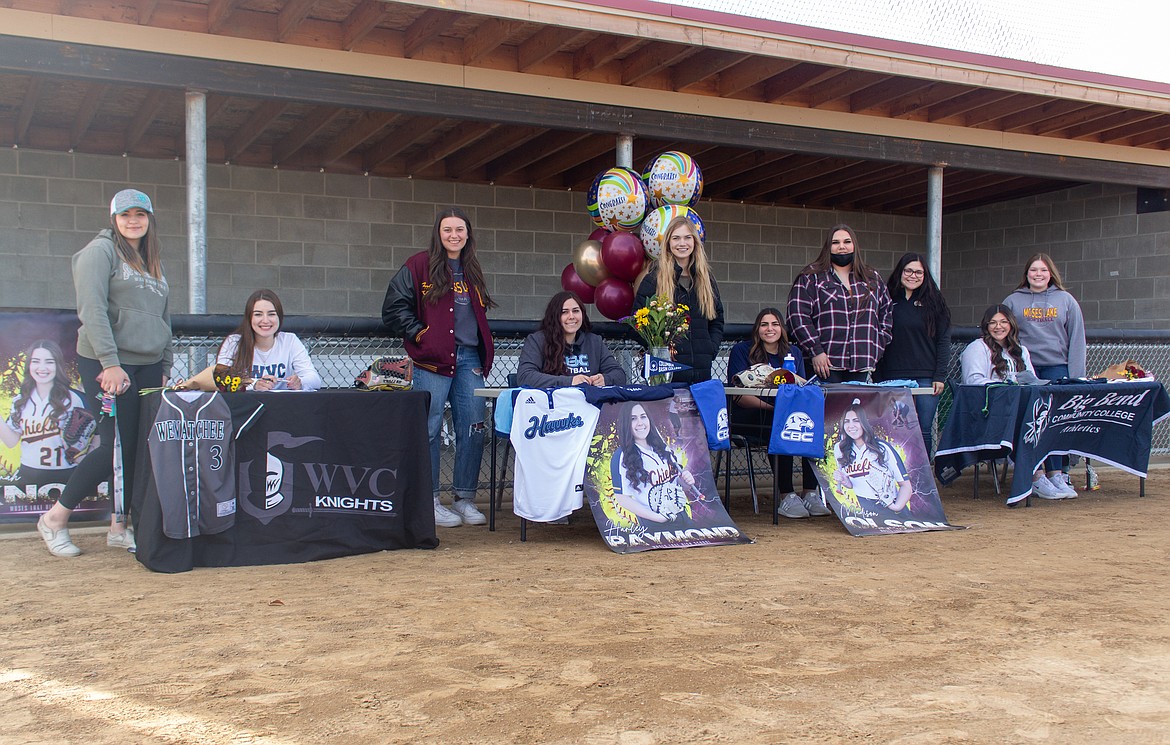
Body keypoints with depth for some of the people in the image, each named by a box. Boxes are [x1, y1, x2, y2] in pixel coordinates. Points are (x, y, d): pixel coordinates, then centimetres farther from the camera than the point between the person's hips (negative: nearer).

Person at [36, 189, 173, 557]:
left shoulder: (152, 262, 20)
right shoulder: (100, 251, -3)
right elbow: (92, 309, -13)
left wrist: (164, 368, 15)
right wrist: (109, 362, -20)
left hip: (147, 366, 7)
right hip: (107, 363, -7)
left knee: (140, 447, 4)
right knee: (118, 445, -9)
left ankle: (119, 527, 14)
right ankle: (55, 518, 6)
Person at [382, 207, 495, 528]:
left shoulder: (472, 270, 19)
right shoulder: (419, 266, 0)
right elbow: (394, 308, -2)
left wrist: (483, 355, 16)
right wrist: (418, 334, -8)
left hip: (469, 358, 6)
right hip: (432, 360, -5)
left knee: (473, 429, 2)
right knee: (429, 429, -3)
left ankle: (465, 499, 12)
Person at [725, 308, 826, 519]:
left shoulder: (793, 354, 18)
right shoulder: (741, 351, 2)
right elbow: (739, 395, -9)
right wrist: (773, 408, -23)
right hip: (747, 417, -4)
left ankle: (811, 493, -24)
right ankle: (788, 496, -30)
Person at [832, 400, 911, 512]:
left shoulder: (883, 448, -7)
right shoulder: (839, 449, 6)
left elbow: (905, 485, -7)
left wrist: (897, 507, -21)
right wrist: (844, 482, -7)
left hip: (888, 507, -5)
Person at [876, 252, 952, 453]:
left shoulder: (934, 301, 6)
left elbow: (943, 341, 4)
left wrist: (940, 376, -4)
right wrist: (878, 378, 3)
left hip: (926, 377, -1)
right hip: (893, 377, 1)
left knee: (923, 430, -1)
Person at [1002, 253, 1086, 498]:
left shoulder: (1066, 300, 10)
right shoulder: (1013, 301, 10)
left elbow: (1076, 339, 8)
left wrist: (1076, 376, 1)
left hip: (1058, 368, 0)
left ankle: (1059, 474, -4)